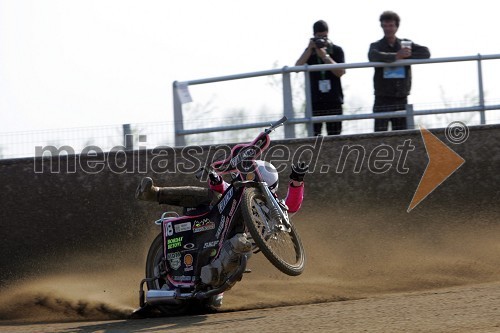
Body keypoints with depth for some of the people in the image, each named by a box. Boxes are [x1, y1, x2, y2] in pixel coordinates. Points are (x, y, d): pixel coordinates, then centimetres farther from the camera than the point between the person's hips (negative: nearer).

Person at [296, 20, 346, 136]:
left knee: (334, 136, -2)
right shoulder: (309, 51, 12)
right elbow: (297, 67, -3)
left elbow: (340, 72, -5)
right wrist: (309, 50, -9)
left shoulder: (336, 50, 7)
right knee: (313, 136, -8)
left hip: (334, 100, -1)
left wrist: (324, 56, -10)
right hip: (315, 101, 1)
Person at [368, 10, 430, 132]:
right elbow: (373, 57, -21)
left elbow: (426, 53, -1)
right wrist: (396, 56, -27)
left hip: (401, 99, 3)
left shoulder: (405, 44, 11)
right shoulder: (376, 46, 4)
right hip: (383, 100, -3)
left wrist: (407, 56, -13)